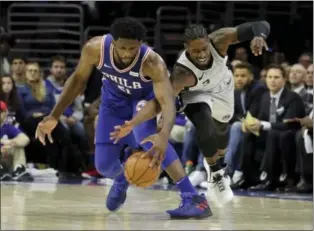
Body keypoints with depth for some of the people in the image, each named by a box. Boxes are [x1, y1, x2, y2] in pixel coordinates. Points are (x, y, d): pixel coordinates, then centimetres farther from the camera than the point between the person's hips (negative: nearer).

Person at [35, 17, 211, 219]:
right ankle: (121, 179, 44)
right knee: (103, 165, 2)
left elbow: (168, 102, -51)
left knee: (145, 134, -37)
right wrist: (54, 116, -11)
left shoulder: (152, 63, -41)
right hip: (115, 100, 4)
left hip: (145, 97, -4)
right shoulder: (95, 49, -32)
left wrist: (164, 135, -71)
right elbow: (78, 79, -12)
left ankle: (192, 198, -37)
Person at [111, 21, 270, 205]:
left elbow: (262, 26, -41)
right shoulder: (182, 73, -46)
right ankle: (217, 175, -6)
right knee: (205, 127, -33)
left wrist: (258, 36, -65)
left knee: (221, 129, 28)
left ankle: (220, 166, 63)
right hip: (197, 93, -4)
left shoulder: (219, 40, -40)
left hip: (222, 88, 4)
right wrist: (132, 123, -66)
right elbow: (160, 101, -51)